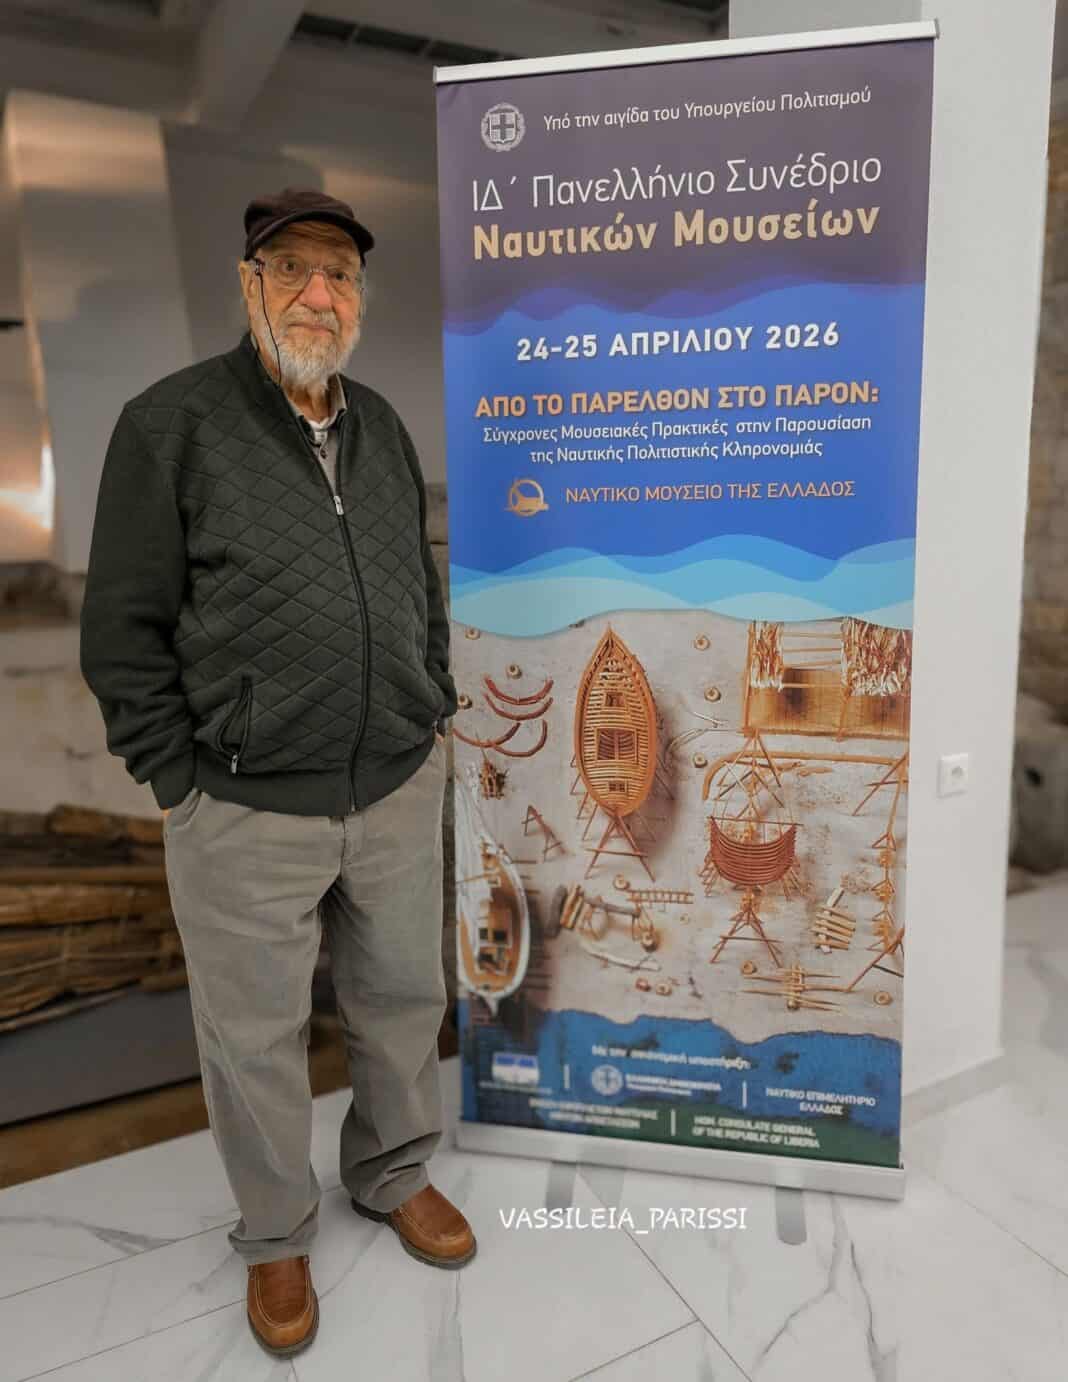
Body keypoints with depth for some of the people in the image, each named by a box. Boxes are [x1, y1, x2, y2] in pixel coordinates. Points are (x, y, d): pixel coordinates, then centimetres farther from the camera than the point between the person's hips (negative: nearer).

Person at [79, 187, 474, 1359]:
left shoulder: (383, 427, 10)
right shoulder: (171, 424, -7)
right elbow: (122, 630, -6)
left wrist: (436, 713, 12)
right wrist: (180, 779, -8)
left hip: (400, 792, 5)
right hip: (248, 812, -4)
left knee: (401, 999, 19)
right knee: (256, 1039, 13)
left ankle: (394, 1176, 46)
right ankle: (274, 1238, 39)